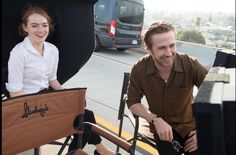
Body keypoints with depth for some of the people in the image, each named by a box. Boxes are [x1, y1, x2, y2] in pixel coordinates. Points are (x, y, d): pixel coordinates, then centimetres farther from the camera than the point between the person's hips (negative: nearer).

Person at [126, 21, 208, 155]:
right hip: (163, 128, 0)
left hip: (190, 127, 0)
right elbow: (132, 102, -7)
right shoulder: (139, 69, -18)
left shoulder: (190, 65, -22)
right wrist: (156, 120, -21)